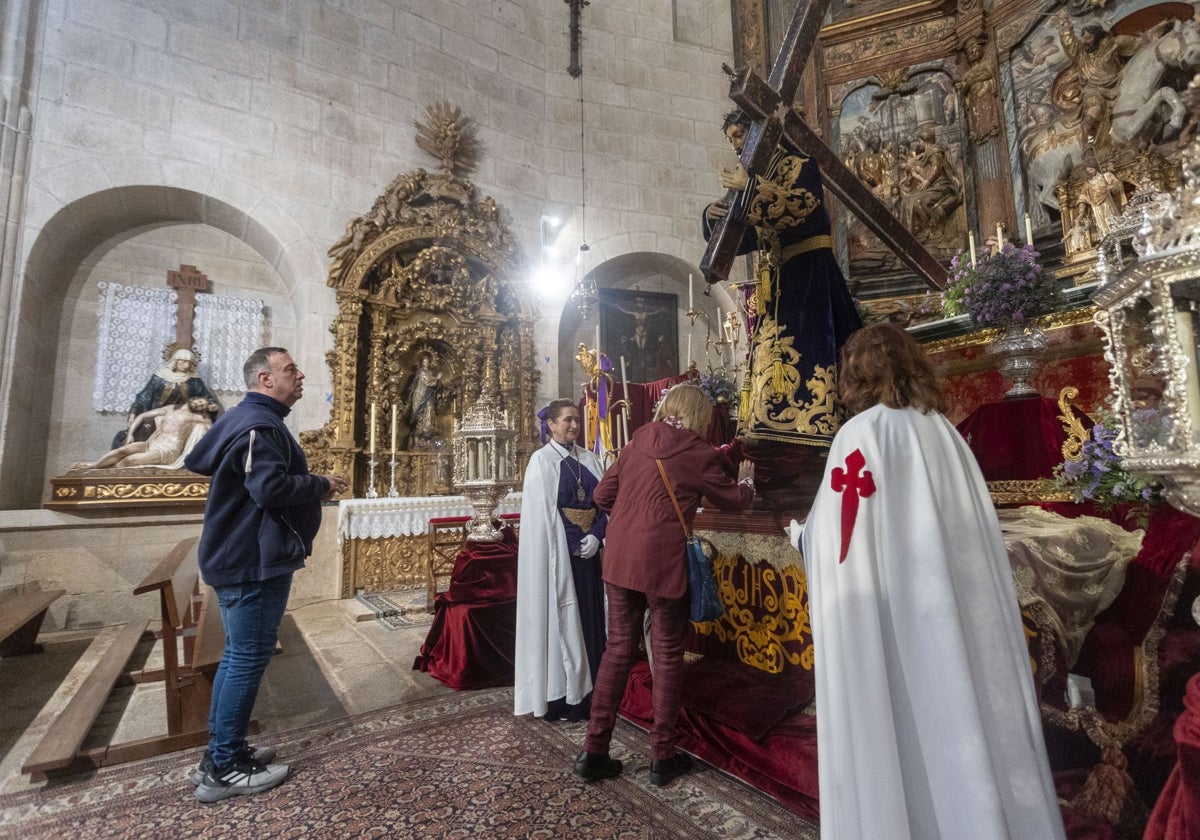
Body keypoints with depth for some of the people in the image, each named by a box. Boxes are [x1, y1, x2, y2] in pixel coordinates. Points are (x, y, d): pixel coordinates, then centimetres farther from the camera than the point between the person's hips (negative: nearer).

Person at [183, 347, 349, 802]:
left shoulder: (243, 418, 15)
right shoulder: (260, 425, -18)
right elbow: (271, 487, -30)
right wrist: (321, 485, -13)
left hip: (240, 556, 11)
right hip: (255, 560, -11)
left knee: (237, 655, 18)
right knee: (249, 659, -1)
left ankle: (221, 752, 30)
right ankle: (222, 769, 12)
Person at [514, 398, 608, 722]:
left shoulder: (589, 460, 11)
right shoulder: (541, 461, -5)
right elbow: (540, 514, -10)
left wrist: (596, 536, -9)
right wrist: (572, 544, -13)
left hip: (588, 551, 6)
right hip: (557, 552, -6)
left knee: (589, 618, 11)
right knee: (560, 620, 1)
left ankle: (587, 692, 25)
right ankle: (559, 697, 14)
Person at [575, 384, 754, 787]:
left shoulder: (637, 442, 7)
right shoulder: (697, 453, -6)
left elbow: (603, 494, 10)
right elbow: (736, 499, 7)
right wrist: (746, 478, 28)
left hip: (619, 560, 5)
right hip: (662, 564, -5)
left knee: (618, 649, 15)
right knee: (668, 656, 11)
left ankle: (593, 751, 23)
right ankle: (662, 757, 25)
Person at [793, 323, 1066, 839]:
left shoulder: (861, 434, -11)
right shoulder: (946, 432, 7)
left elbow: (829, 537, -11)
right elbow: (977, 534, 10)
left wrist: (798, 533, 9)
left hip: (888, 621, -6)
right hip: (957, 614, 6)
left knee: (895, 742, 6)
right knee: (962, 719, 17)